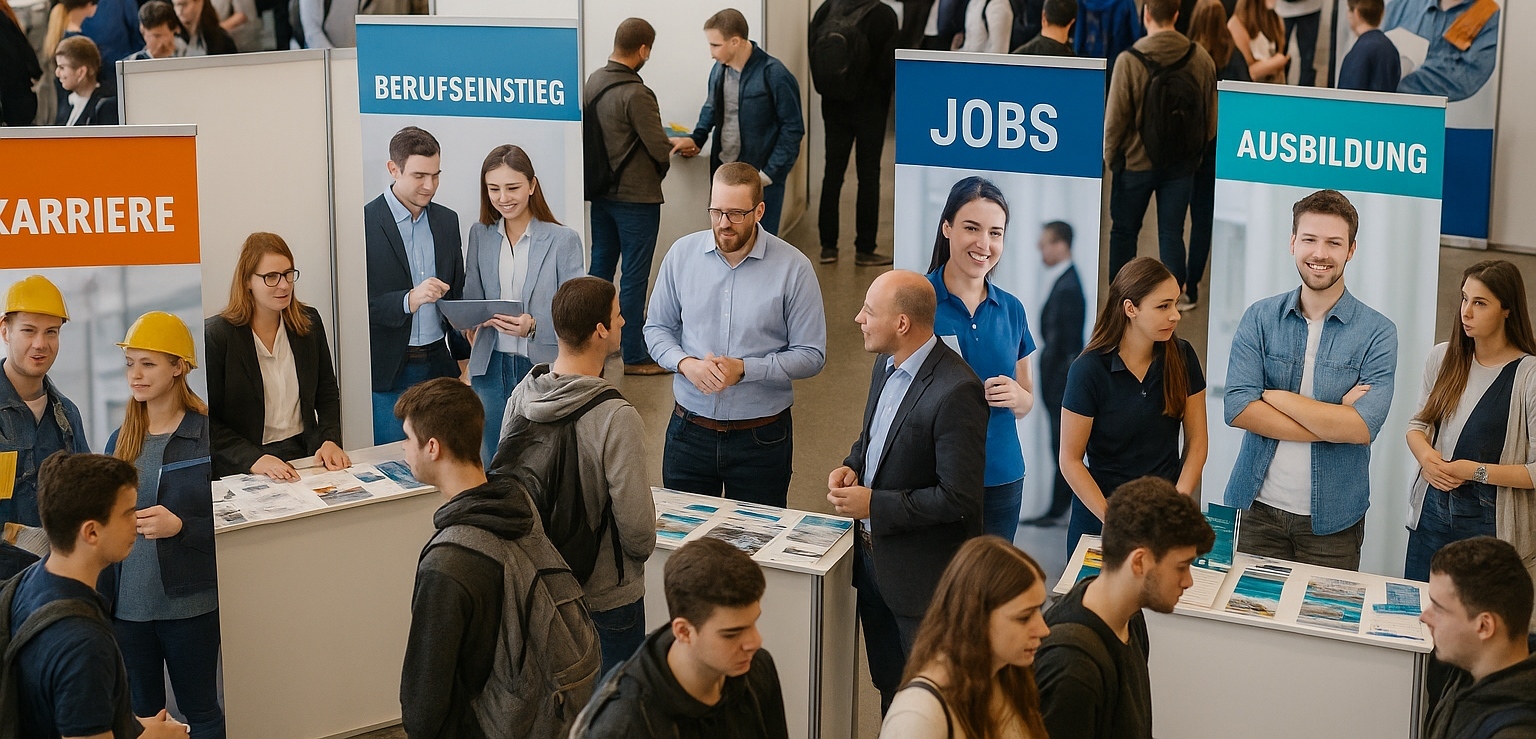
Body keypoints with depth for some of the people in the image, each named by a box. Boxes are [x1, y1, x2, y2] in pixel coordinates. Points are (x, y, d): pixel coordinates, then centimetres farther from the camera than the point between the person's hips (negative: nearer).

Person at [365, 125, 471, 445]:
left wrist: (463, 357, 13)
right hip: (389, 371, -5)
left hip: (439, 363, 5)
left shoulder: (447, 221, 10)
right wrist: (408, 300, -26)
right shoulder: (365, 223, -8)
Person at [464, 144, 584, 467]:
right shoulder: (480, 235, 8)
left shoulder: (563, 240, -5)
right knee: (492, 467, 11)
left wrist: (534, 327, -25)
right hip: (491, 368, 4)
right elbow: (471, 298, 13)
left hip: (543, 368, -4)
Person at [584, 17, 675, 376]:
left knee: (600, 267, 17)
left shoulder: (593, 82, 1)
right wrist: (661, 167, 3)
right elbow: (660, 148, -19)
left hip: (600, 192, 8)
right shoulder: (635, 94, -23)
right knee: (634, 277, 2)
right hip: (636, 197, -8)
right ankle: (634, 355, 10)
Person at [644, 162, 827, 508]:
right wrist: (685, 363, -13)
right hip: (689, 431, 2)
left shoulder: (793, 267, -9)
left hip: (761, 439, -2)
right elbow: (657, 328, 8)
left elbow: (811, 355, -8)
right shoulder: (682, 253, 0)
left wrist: (744, 369, -20)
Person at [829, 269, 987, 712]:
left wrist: (874, 505, -21)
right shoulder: (886, 364, 1)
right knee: (888, 685, 23)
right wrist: (852, 467, -1)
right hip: (872, 553, 9)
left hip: (922, 571, -9)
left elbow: (958, 498, -26)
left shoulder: (955, 392, -27)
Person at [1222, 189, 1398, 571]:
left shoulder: (1377, 332, -5)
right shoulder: (1260, 318, 0)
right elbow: (1238, 409, -12)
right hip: (1258, 510, 1)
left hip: (1332, 521, -1)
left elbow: (1363, 427, -18)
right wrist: (1334, 419, -16)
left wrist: (1274, 396, -13)